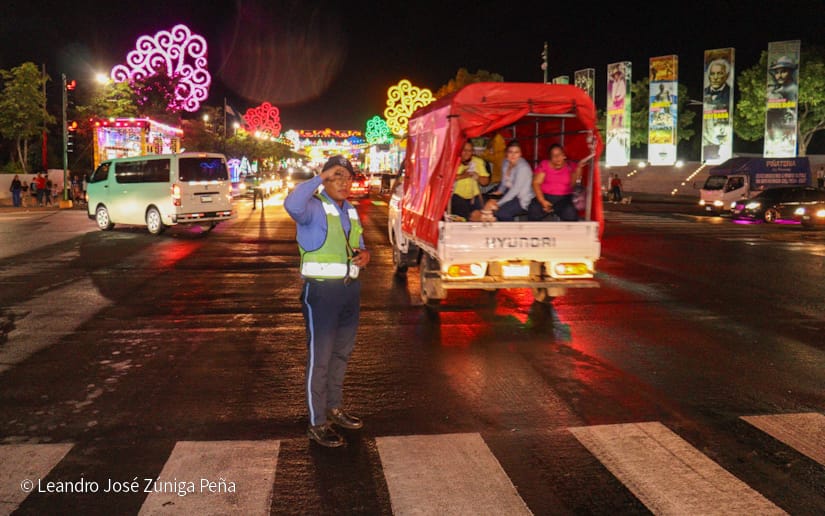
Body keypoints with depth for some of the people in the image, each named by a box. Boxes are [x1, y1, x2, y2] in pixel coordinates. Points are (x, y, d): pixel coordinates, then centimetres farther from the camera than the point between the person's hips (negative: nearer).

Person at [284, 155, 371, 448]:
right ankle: (317, 424, 10)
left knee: (341, 353, 19)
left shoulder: (351, 211, 13)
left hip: (350, 289, 8)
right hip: (321, 291, -8)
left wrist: (364, 254, 1)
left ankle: (334, 408, 36)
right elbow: (292, 204, -37)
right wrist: (320, 177, -27)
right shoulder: (314, 207, -12)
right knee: (319, 358, 0)